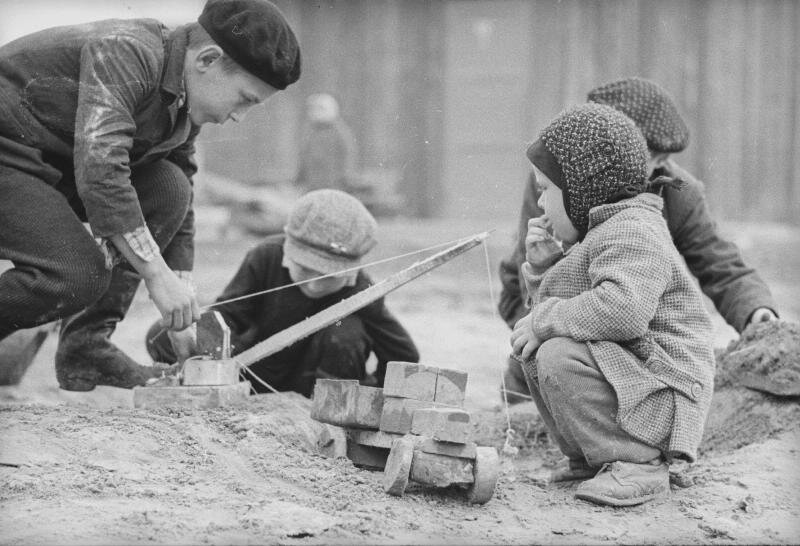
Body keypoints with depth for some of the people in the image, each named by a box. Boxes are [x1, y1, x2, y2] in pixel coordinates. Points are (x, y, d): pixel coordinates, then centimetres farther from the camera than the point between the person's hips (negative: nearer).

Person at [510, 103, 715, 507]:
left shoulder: (632, 232, -16)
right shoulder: (600, 232, 19)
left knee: (559, 357, -28)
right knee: (531, 347, 10)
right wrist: (543, 267, 9)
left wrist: (544, 320, -24)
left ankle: (639, 464, -19)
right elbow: (573, 300, 27)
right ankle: (588, 457, 8)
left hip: (660, 391, -11)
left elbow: (623, 309, -34)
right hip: (620, 370, 11)